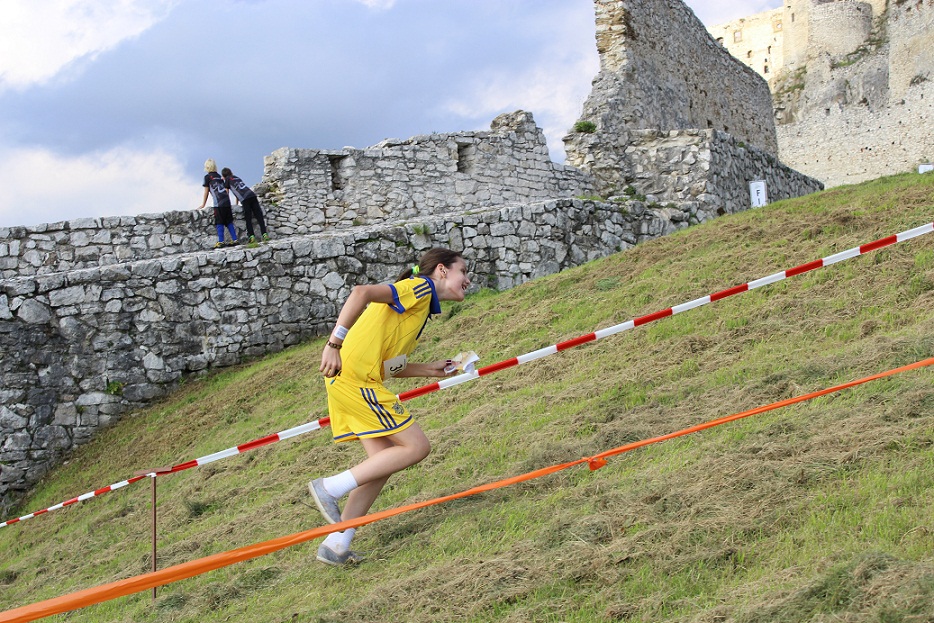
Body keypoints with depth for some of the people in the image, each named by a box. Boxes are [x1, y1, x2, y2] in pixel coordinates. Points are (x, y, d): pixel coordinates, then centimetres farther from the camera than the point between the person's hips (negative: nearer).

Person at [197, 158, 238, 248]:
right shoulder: (219, 176, 22)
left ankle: (221, 242, -11)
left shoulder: (207, 176, 5)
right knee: (229, 222, 7)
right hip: (227, 200, 6)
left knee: (219, 223, -6)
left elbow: (206, 192, 7)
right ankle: (234, 240, 4)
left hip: (218, 202, -6)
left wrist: (203, 204, 14)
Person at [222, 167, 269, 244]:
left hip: (245, 199, -5)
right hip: (252, 195, 5)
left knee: (248, 219, -3)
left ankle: (251, 237, -13)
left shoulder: (228, 179, 15)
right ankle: (264, 234, -11)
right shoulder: (237, 178, 31)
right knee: (259, 216, -2)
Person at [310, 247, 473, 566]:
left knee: (384, 460, 9)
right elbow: (362, 293, -18)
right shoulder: (419, 286, -2)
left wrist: (430, 370, 19)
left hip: (350, 381, 10)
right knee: (416, 446, -6)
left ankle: (336, 545, 10)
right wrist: (334, 344, -21)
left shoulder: (421, 304, 26)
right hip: (354, 376, -10)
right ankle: (330, 488, -4)